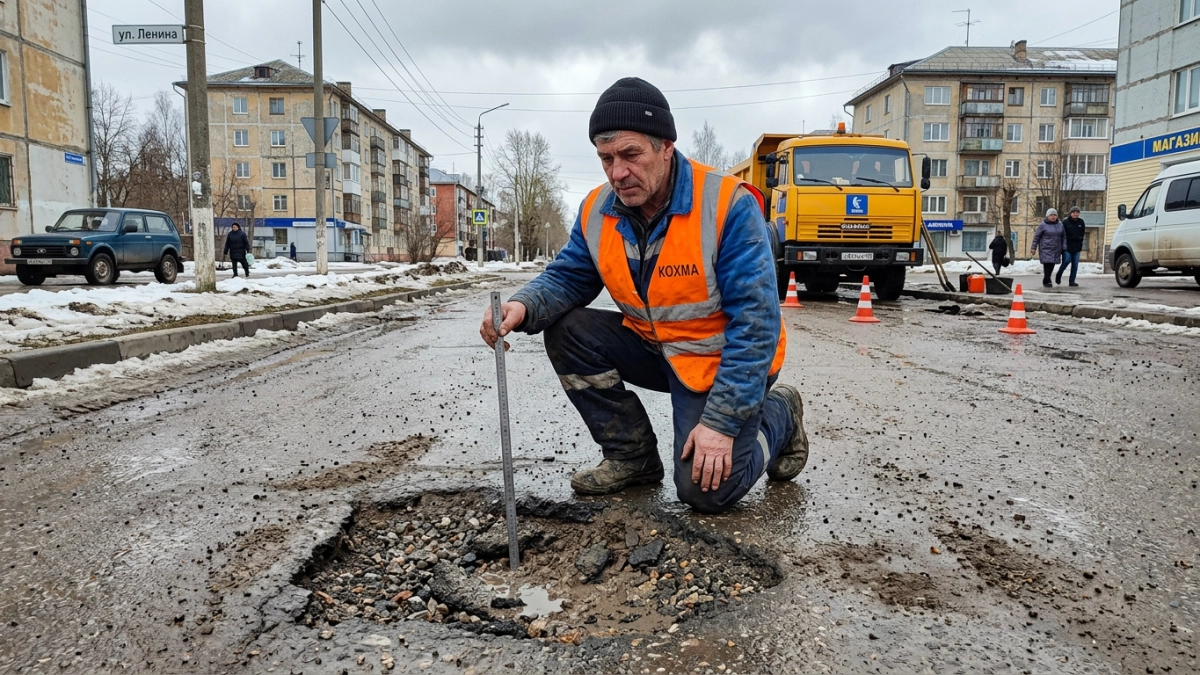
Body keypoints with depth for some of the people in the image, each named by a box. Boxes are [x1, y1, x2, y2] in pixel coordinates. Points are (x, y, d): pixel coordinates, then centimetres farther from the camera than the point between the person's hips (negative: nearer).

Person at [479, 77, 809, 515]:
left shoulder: (728, 204, -26)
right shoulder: (597, 210, -7)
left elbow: (756, 323, -26)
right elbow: (568, 278, 2)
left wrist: (721, 421, -29)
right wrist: (525, 306, -25)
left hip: (722, 360, -5)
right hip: (654, 348, 6)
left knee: (704, 491, -15)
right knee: (567, 331, -13)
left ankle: (778, 415, 16)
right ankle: (633, 457, 1)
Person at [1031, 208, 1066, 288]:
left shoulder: (1060, 225, 10)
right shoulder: (1043, 225, -3)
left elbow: (1063, 237, 15)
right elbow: (1036, 237, -1)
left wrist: (1064, 248, 9)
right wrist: (1033, 248, -3)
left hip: (1056, 249, 4)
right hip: (1045, 249, -4)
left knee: (1052, 265, 4)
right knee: (1047, 264, -12)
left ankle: (1046, 280, 20)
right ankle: (1047, 281, -3)